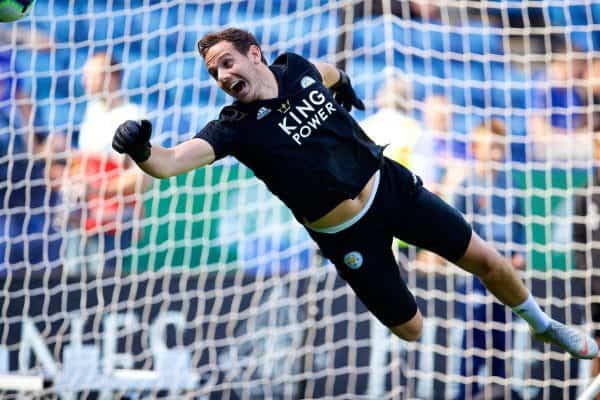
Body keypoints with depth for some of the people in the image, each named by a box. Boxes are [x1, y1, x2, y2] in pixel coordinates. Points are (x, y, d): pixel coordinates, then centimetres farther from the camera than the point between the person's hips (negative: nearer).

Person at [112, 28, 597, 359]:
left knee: (487, 261, 11)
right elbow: (168, 163, -37)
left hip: (392, 186, 4)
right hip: (350, 237, -4)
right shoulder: (234, 127, -20)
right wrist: (139, 149, -54)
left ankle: (544, 326, 36)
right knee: (411, 331, 1)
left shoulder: (297, 68, -7)